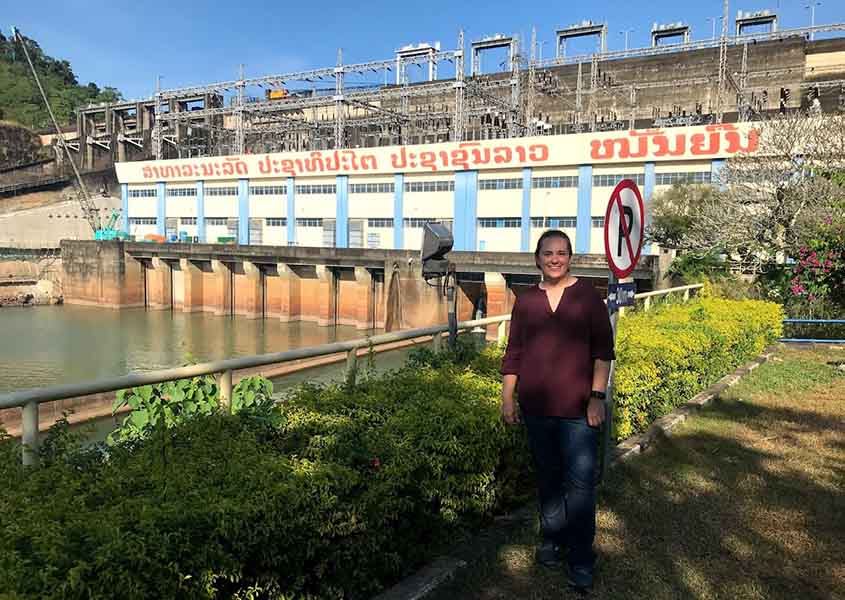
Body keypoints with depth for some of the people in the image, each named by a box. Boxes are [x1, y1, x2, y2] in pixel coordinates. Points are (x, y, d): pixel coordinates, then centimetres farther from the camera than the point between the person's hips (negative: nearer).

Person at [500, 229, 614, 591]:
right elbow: (514, 354, 9)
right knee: (548, 478, 16)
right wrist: (507, 399, 7)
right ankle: (552, 538, 33)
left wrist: (597, 396, -7)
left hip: (578, 410, -3)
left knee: (580, 483, -3)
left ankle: (581, 559, 11)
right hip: (537, 408, 3)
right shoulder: (526, 301, 6)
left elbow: (603, 350, -2)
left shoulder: (587, 296, -1)